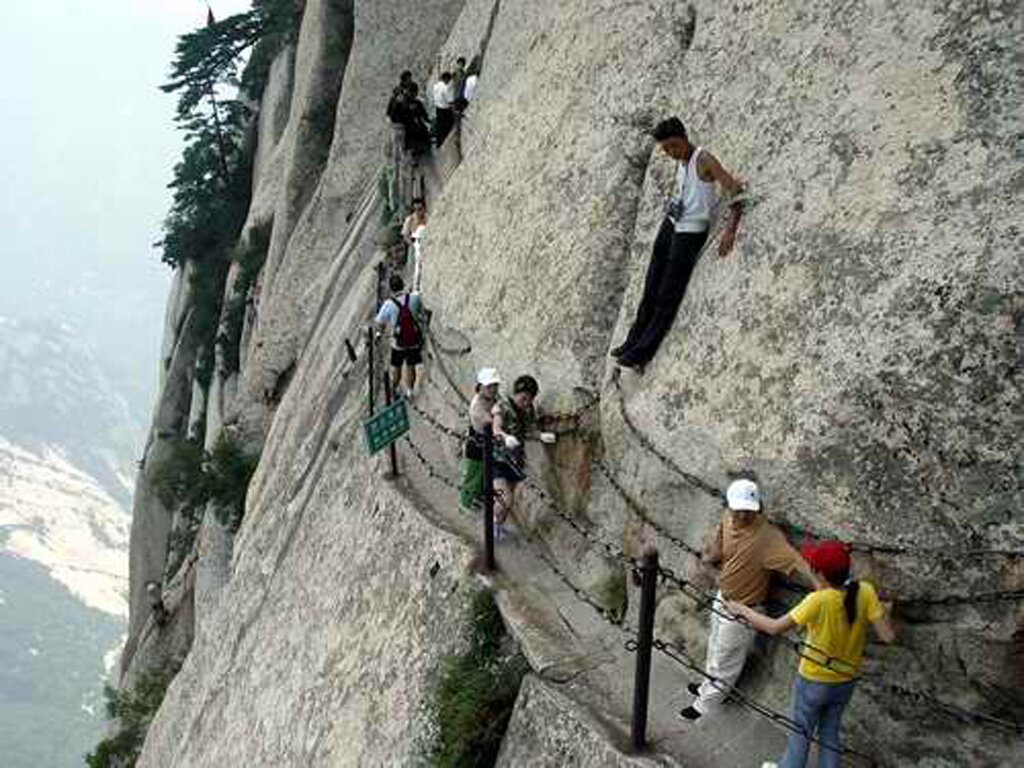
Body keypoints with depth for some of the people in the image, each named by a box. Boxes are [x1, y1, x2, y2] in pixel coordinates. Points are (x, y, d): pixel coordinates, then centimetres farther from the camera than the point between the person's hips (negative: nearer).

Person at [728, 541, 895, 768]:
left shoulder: (819, 600, -31)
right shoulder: (865, 592, -20)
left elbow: (774, 627, -25)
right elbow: (887, 636, -18)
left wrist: (742, 610, -12)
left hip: (813, 681, -4)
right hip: (845, 682, 4)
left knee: (800, 733, 20)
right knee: (830, 734, 24)